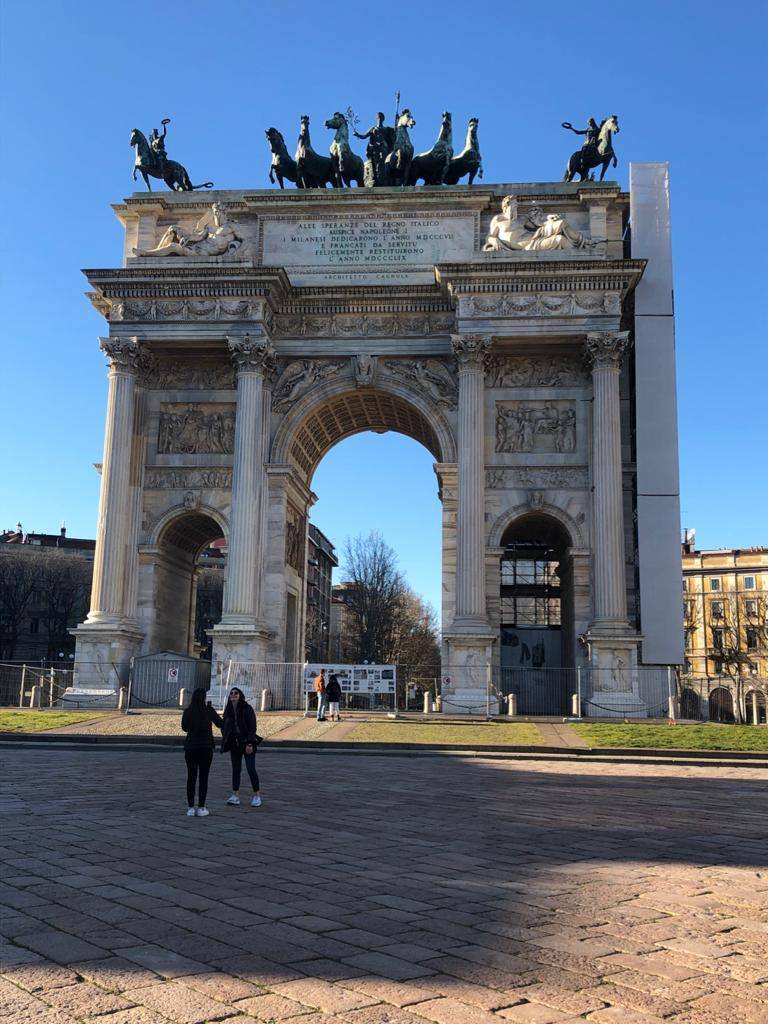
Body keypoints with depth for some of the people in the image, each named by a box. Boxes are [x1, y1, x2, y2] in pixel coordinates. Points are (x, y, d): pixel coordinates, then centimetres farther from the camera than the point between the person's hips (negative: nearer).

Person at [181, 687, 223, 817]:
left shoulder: (187, 712, -2)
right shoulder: (208, 711, -8)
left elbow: (185, 728, 12)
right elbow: (220, 724, 6)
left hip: (190, 747, 2)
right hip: (206, 747, -2)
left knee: (191, 777, 8)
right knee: (203, 778, 4)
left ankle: (190, 808, 8)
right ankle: (201, 808, 4)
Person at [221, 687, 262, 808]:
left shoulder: (247, 709, -10)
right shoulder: (228, 710, 7)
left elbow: (252, 727, -12)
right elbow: (224, 727, 14)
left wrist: (249, 744, -18)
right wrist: (226, 741, 4)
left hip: (247, 743, -5)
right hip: (234, 743, 5)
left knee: (251, 769, -5)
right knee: (235, 769, 6)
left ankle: (257, 796, 4)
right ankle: (235, 796, 10)